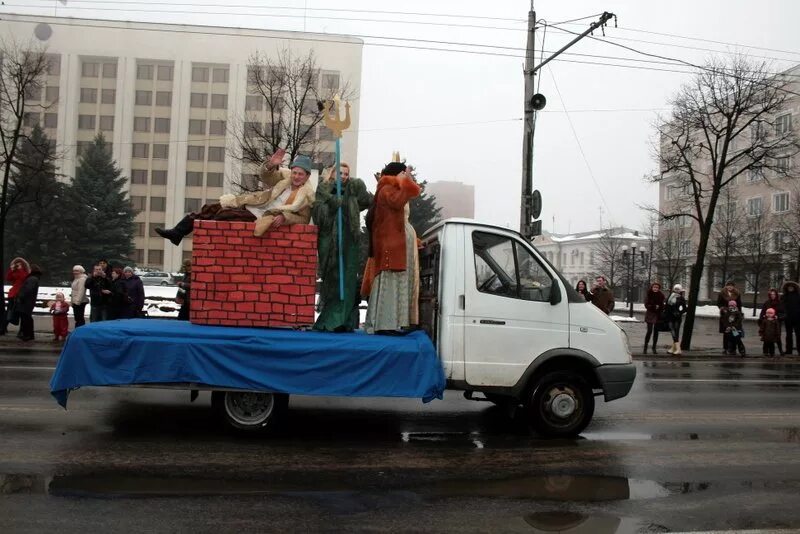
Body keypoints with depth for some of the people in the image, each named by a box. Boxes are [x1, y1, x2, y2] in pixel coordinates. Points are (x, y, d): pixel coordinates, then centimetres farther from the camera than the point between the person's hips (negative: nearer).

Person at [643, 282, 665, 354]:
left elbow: (662, 305, 7)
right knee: (649, 331, -8)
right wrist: (654, 306, -20)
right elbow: (646, 305, -8)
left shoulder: (661, 295, 4)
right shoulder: (648, 295, -4)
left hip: (658, 315, 3)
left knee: (656, 332, 8)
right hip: (650, 315, -3)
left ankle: (654, 348, 15)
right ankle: (645, 347, 1)